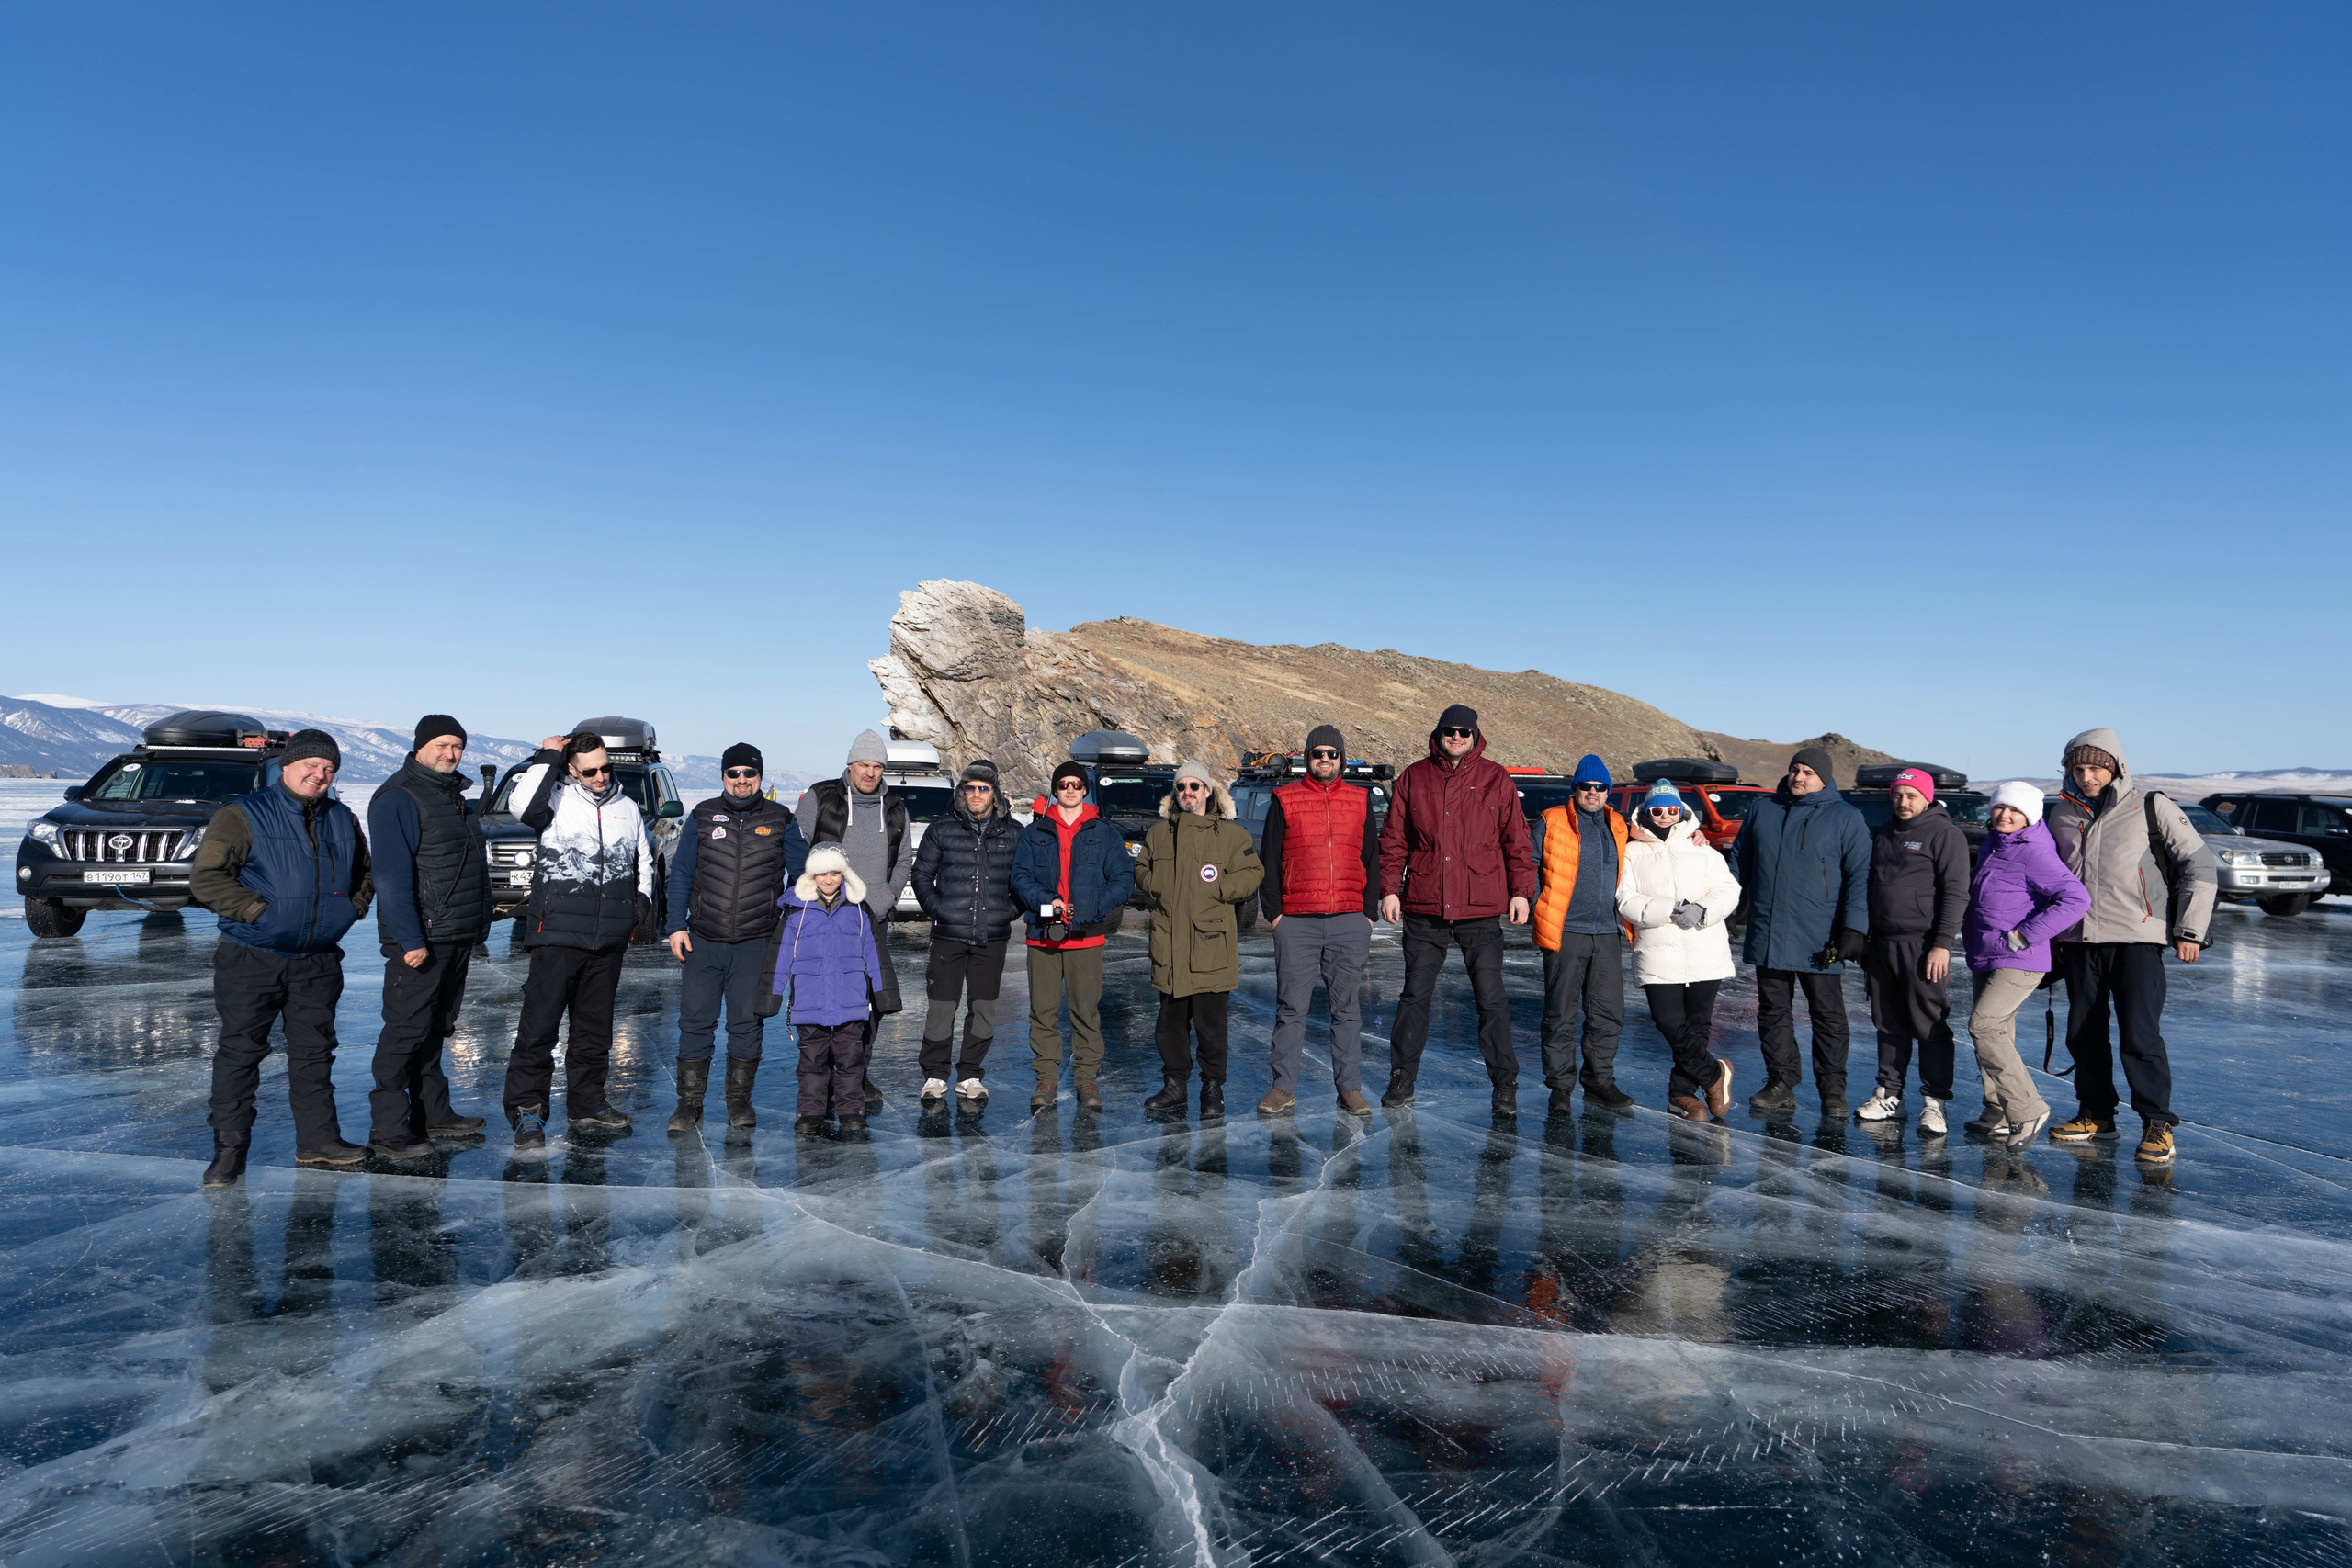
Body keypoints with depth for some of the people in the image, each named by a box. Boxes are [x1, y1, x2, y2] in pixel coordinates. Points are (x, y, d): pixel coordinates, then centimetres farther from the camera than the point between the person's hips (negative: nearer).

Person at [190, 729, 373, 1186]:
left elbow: (364, 873, 24)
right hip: (250, 961, -5)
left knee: (314, 1050, 10)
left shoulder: (343, 820, 10)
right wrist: (257, 911, -18)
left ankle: (318, 1138, 19)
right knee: (239, 1052, 1)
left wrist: (351, 908, 8)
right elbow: (206, 878, -13)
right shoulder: (243, 815, -7)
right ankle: (229, 1149, 10)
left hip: (318, 962, 5)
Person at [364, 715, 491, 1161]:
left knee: (435, 1030, 15)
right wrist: (410, 940, -24)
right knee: (406, 1032, -6)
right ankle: (388, 1132, -2)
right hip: (420, 939, -9)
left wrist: (476, 926, 19)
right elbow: (391, 876, -19)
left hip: (456, 938, 9)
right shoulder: (398, 798, -12)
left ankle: (433, 1115, 23)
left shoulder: (452, 795, 17)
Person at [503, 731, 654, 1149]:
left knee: (595, 1027, 13)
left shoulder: (627, 808, 13)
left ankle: (587, 1106, 24)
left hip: (609, 940, 5)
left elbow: (644, 862, 24)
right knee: (540, 1024, -4)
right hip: (557, 934, -5)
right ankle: (527, 1111, 6)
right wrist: (547, 757, -15)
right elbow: (523, 805, -25)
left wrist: (641, 900, 10)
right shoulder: (557, 800, -2)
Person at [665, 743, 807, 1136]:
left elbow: (802, 874, 11)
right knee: (695, 1022, 2)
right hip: (703, 940, 1)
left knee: (746, 1023, 5)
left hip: (756, 943, -1)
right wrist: (676, 925, 1)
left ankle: (739, 1102, 17)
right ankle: (689, 1103, 12)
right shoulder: (703, 816, 7)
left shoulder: (780, 821, 5)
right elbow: (681, 873, 9)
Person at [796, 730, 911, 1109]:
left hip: (874, 919, 4)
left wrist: (889, 896, 8)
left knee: (873, 1000, 3)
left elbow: (904, 859, 22)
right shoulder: (819, 798, 0)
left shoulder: (895, 808, 11)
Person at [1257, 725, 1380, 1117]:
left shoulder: (1360, 799, 11)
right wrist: (1273, 912, 0)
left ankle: (1350, 1089, 13)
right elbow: (1268, 860, 6)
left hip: (1349, 923, 1)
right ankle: (1284, 1088, 10)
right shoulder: (1285, 800, 6)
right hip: (1296, 923, -1)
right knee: (1291, 1007, 1)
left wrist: (1369, 913, 6)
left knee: (1347, 1008, 6)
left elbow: (1372, 859, 14)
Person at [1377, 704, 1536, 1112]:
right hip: (1424, 910, 1)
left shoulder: (1496, 779, 5)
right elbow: (1394, 839, 8)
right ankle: (1402, 1078, 18)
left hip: (1481, 913, -1)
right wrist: (1389, 889, 2)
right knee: (1415, 995, 7)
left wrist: (1521, 891, 1)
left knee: (1491, 999, 2)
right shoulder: (1414, 777, 7)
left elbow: (1516, 839, 7)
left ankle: (1505, 1083, 14)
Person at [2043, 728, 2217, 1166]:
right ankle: (2096, 1115, 22)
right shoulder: (2062, 814, 12)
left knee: (2140, 1035, -11)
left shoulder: (2151, 808, -1)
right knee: (2083, 1035, 9)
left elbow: (2198, 865, 0)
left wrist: (2190, 930, -4)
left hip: (2136, 939, -5)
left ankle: (2157, 1124, 0)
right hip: (2078, 941, 5)